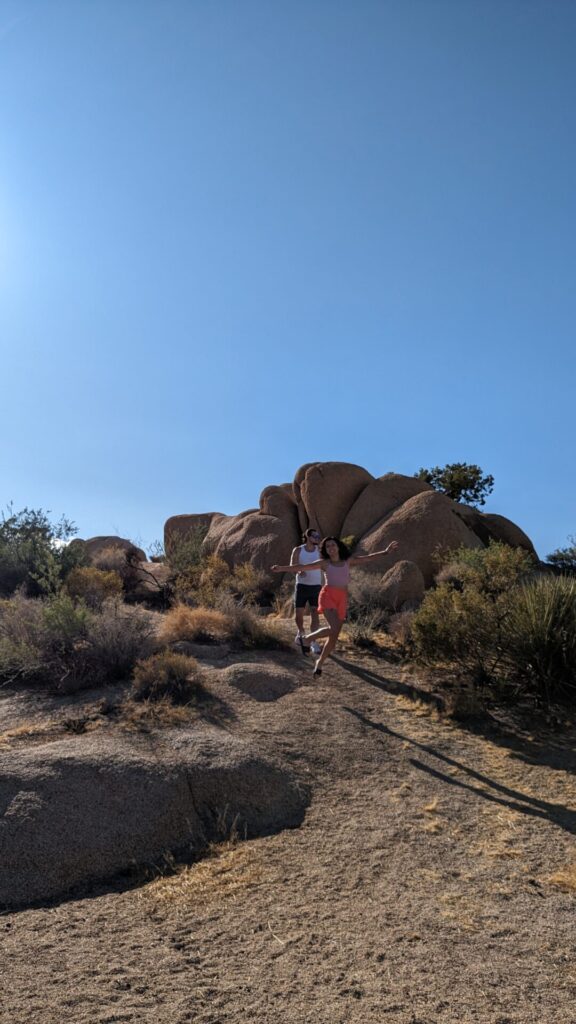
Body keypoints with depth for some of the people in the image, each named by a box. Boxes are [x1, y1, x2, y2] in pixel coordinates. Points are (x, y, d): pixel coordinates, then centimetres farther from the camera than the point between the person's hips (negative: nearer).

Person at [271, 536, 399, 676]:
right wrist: (282, 568, -8)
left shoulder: (348, 560, 14)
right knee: (334, 629, -25)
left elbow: (368, 558, 14)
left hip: (342, 600, 4)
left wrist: (385, 551, 8)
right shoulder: (324, 563, 6)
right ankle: (307, 639, -2)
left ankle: (320, 662, 25)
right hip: (328, 596, -4)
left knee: (334, 636, 4)